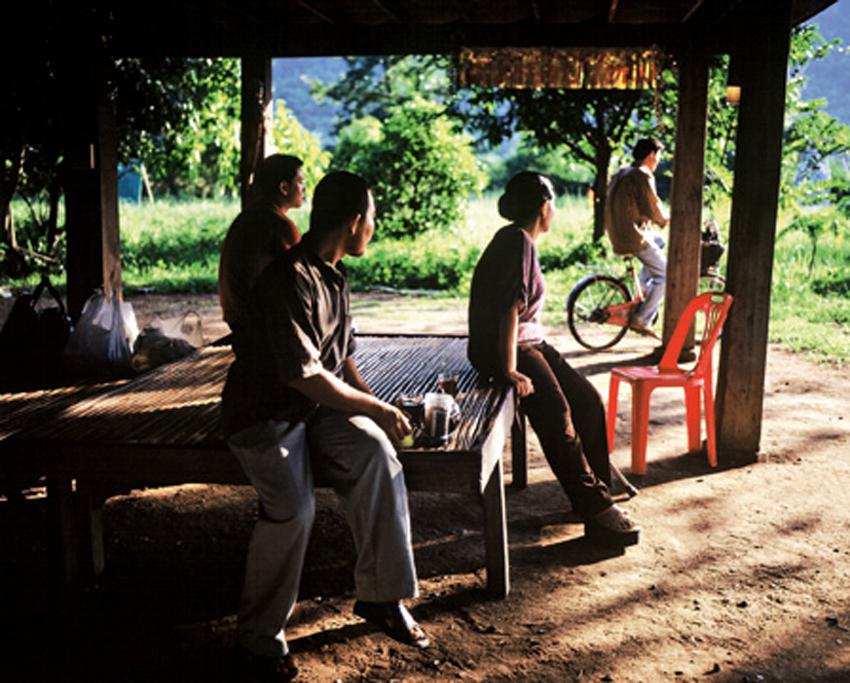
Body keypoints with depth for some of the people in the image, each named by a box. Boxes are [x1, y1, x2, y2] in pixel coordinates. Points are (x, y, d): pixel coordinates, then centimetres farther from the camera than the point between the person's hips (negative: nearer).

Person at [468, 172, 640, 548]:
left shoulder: (521, 240, 15)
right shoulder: (517, 240, -14)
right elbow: (510, 307, -23)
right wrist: (510, 370, -27)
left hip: (529, 341, 10)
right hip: (500, 348, -10)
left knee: (587, 399, -1)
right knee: (556, 414, -23)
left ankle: (598, 486, 7)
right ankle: (596, 510, -21)